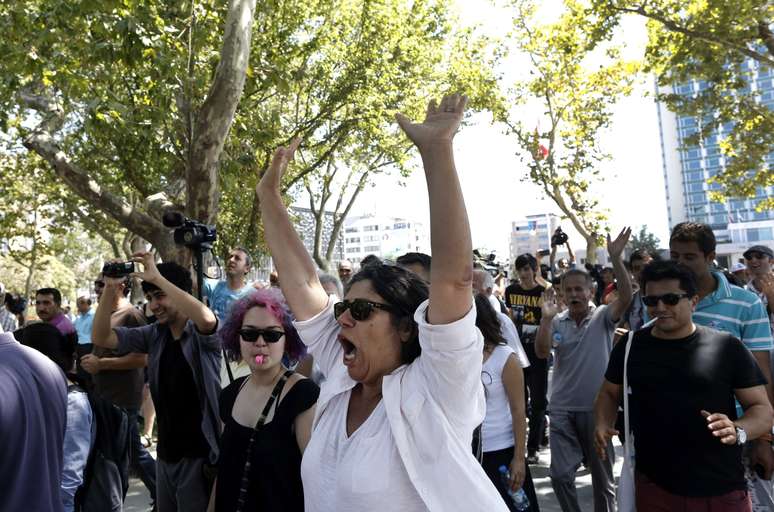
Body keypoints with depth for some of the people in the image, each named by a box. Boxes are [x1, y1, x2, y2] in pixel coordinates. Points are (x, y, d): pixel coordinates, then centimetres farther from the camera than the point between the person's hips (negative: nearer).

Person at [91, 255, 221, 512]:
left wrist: (157, 278, -31)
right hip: (165, 451, 6)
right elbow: (100, 338, 2)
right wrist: (110, 290, -12)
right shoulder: (153, 334, 4)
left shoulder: (201, 335, -13)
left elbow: (207, 319, -36)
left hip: (199, 452, -6)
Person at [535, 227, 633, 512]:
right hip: (562, 409, 2)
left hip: (596, 408, -2)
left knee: (602, 475, 14)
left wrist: (616, 259, -33)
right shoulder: (557, 322, 1)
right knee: (560, 474, 4)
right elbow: (541, 352, -11)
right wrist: (546, 318, -22)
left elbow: (626, 296, -22)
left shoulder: (603, 316, -5)